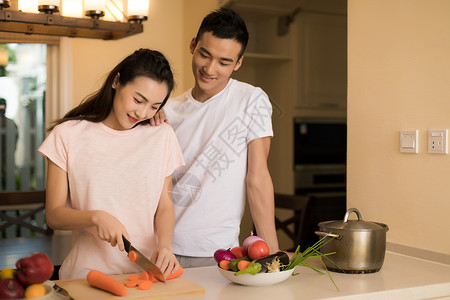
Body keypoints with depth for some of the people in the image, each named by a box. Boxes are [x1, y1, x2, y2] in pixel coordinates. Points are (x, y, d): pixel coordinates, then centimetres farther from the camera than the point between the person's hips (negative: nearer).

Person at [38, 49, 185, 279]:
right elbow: (54, 215, 3)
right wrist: (96, 217, -15)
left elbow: (165, 205, 11)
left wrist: (164, 245, -7)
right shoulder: (68, 135, 3)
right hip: (87, 274, -1)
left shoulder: (162, 137, 10)